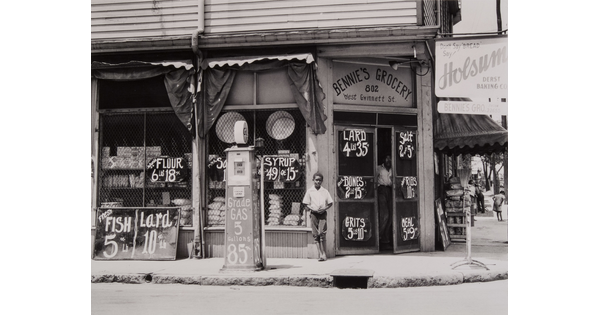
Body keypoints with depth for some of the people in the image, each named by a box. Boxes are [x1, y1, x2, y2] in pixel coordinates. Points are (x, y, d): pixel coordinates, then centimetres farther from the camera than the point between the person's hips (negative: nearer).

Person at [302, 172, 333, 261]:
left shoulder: (325, 191, 10)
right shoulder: (309, 191, 7)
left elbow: (330, 203, 12)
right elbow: (305, 205, 5)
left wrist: (324, 209, -6)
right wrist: (313, 209, -11)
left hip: (323, 214, -1)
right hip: (314, 214, 1)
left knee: (322, 233, -12)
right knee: (316, 235, -2)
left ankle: (323, 254, -9)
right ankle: (321, 254, 1)